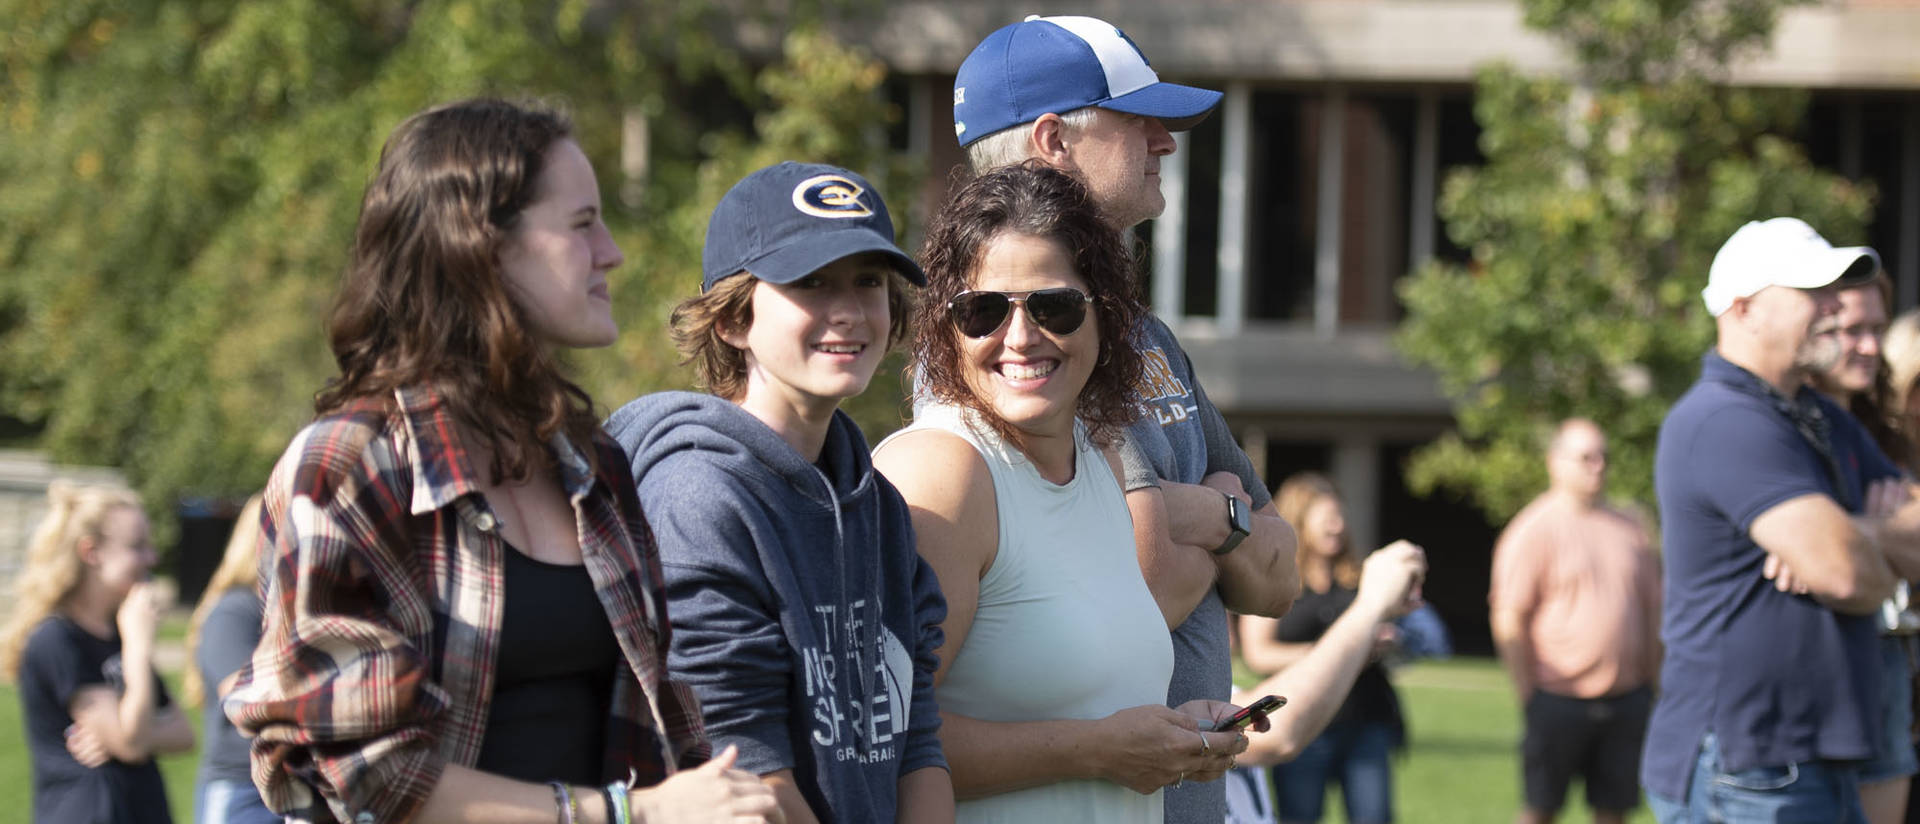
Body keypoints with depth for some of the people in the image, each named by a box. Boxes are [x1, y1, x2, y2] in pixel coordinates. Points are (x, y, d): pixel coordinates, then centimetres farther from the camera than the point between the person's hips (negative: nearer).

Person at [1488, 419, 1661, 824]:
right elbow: (1508, 620, -9)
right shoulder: (1533, 531, -5)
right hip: (1559, 698, -4)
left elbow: (1651, 608, 16)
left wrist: (1649, 682, 10)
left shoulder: (1627, 529, 11)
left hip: (1626, 700, 4)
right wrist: (1528, 696, -11)